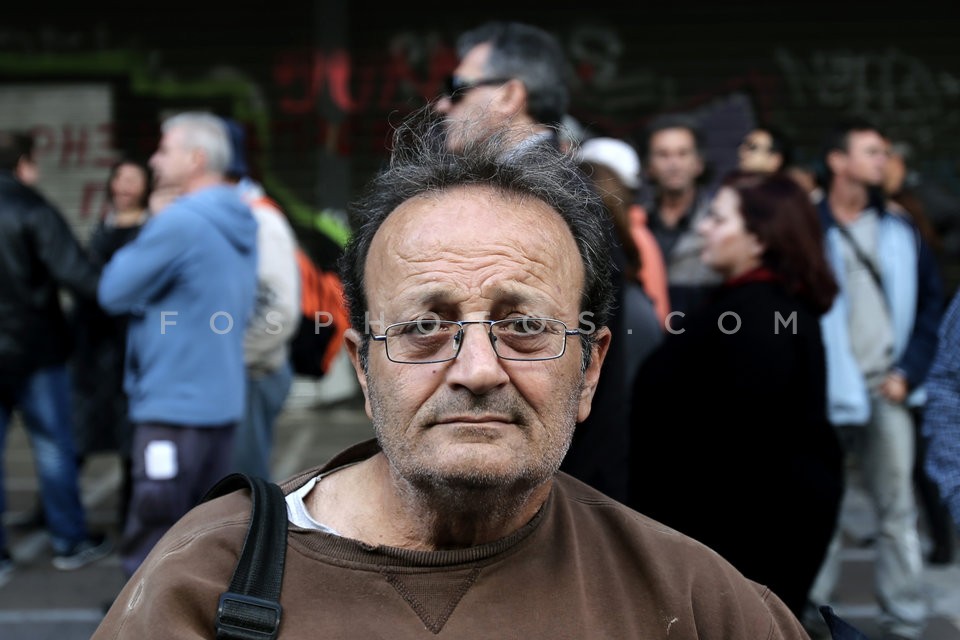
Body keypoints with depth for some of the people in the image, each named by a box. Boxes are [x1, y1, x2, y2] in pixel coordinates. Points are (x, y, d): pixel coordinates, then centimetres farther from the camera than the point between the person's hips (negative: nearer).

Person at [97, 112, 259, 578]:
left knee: (149, 538, -1)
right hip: (222, 399, 9)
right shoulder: (240, 225, 11)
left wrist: (131, 249, 7)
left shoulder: (178, 222, -17)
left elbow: (113, 292, -10)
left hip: (174, 404, -9)